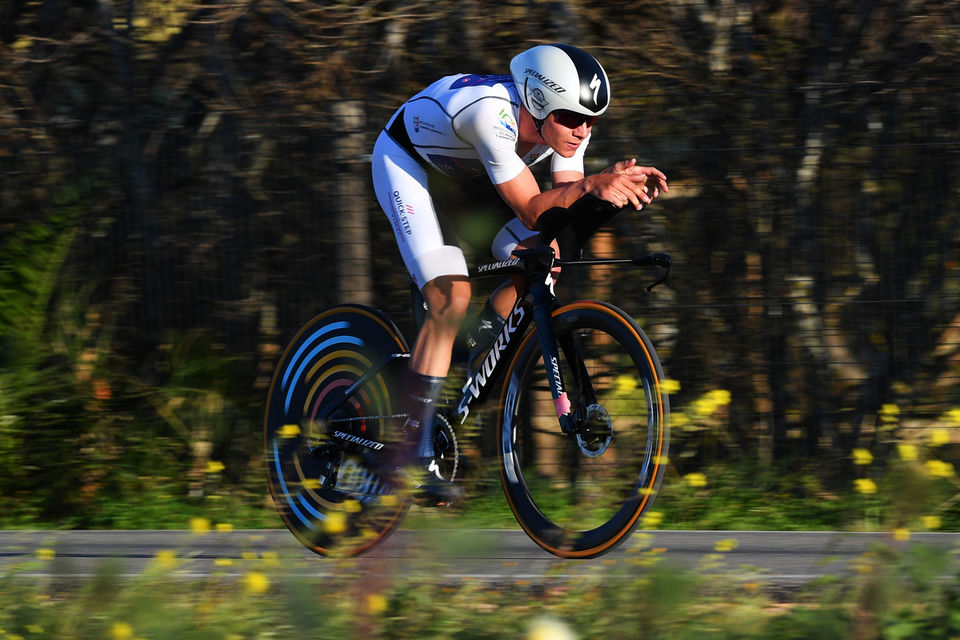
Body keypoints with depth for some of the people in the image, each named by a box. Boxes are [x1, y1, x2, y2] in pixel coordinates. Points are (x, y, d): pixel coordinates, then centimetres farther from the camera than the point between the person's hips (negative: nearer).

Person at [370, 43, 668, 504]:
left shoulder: (568, 122, -19)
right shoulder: (491, 112, -40)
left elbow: (567, 207, -18)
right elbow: (530, 209, -38)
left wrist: (620, 188, -37)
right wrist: (593, 185, -53)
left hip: (465, 174, 7)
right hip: (406, 163, -7)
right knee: (452, 297, -23)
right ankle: (413, 456, -20)